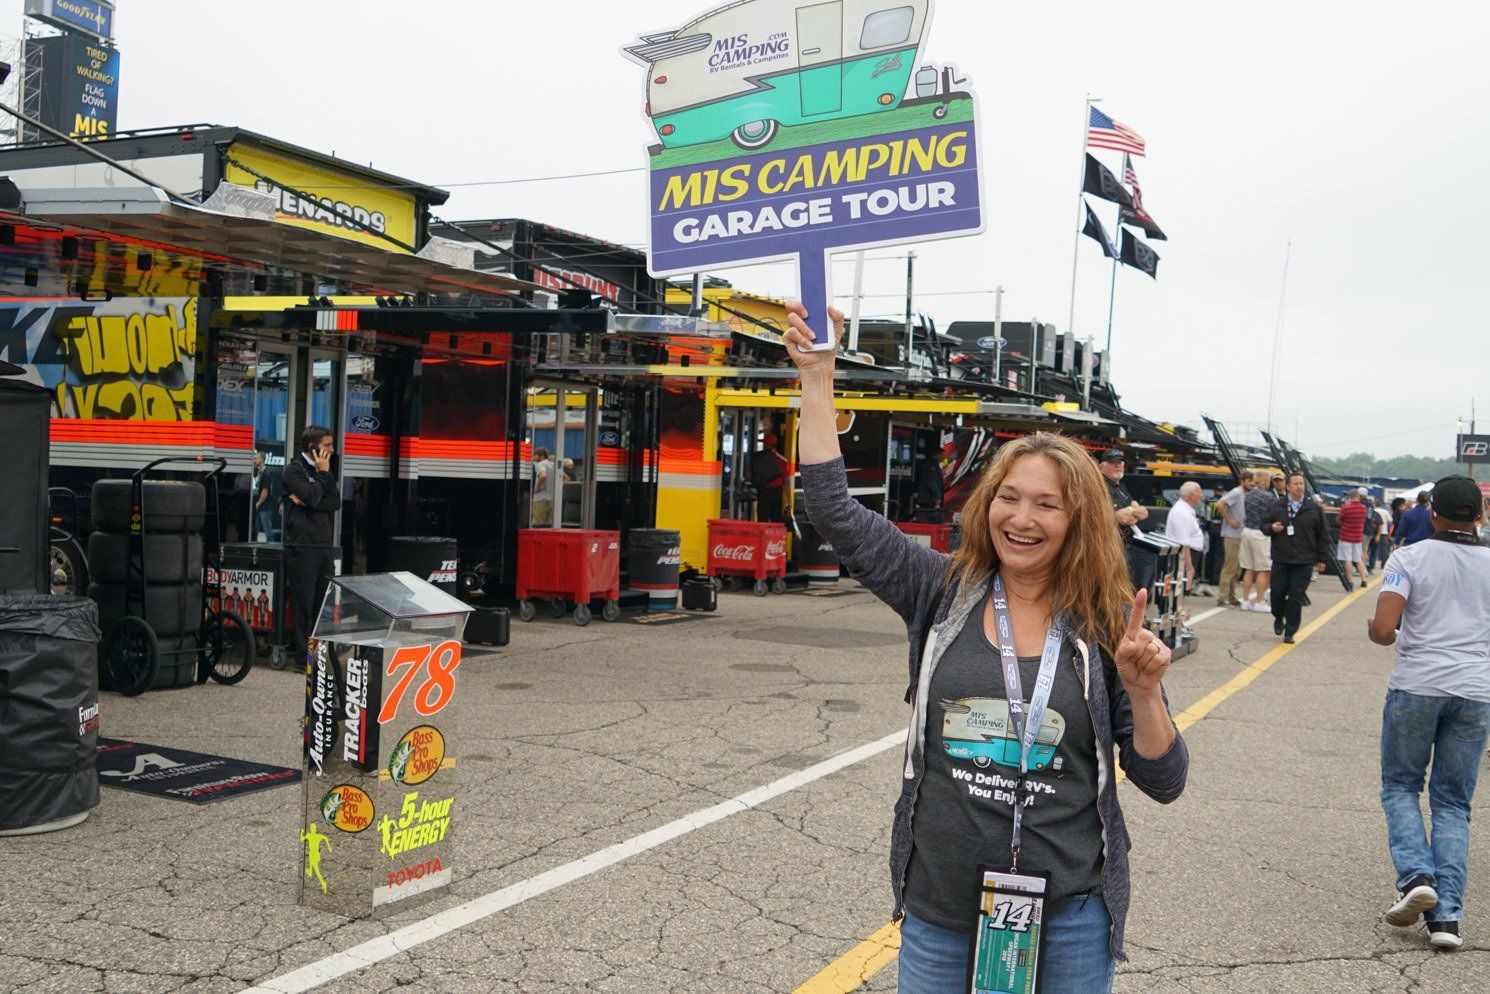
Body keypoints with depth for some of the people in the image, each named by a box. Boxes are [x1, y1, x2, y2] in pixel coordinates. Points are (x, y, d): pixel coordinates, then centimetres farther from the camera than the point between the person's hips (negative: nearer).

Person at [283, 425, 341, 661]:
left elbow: (335, 502, 5)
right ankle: (304, 656, 1)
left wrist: (305, 501, -7)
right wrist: (323, 473, -3)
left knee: (324, 605, 5)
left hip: (325, 548, 6)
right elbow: (312, 497, -16)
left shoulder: (323, 469, 19)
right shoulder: (294, 469, -1)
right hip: (302, 548, -6)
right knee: (303, 605, -3)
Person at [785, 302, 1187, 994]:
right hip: (938, 911, 1)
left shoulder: (1107, 625, -4)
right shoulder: (943, 594, -2)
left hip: (1067, 920, -1)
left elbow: (1163, 782, -1)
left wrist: (1142, 690, -19)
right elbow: (834, 509, -7)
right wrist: (817, 376, -9)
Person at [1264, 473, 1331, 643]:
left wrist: (1321, 557, 5)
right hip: (1280, 560, 1)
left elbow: (1323, 534, 7)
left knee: (1296, 597, -1)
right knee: (1277, 592, 4)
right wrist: (1272, 527, -7)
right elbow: (1265, 525, 17)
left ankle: (1290, 632, 8)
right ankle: (1279, 618, 33)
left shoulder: (1314, 508, 3)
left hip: (1304, 562, -1)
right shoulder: (1277, 507, 6)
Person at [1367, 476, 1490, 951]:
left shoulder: (1411, 558, -4)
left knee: (1400, 786, 15)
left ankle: (1415, 876, -6)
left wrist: (1373, 629, 9)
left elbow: (1383, 631, -13)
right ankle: (1447, 913, 2)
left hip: (1416, 686, -3)